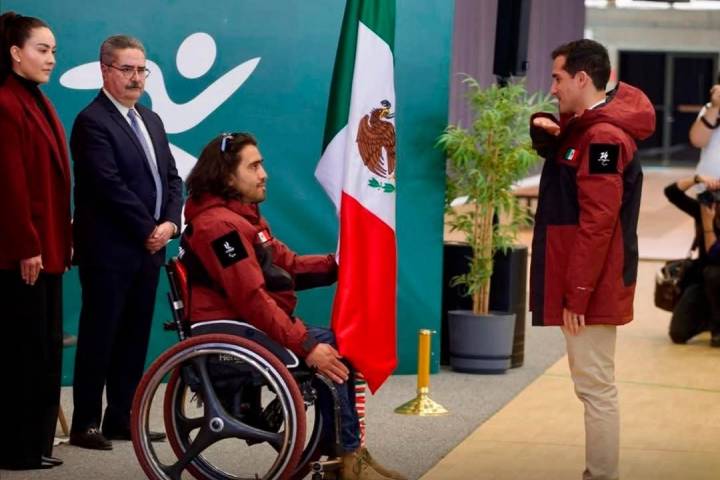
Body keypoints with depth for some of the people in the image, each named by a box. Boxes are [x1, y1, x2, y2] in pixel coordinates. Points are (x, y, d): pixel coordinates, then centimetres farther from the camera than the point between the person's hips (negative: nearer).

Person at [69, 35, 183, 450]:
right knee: (99, 338, -1)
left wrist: (170, 222, -3)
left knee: (134, 338, 9)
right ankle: (86, 423, 5)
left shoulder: (151, 120, 16)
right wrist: (149, 229, -13)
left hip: (148, 248, 8)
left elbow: (172, 178, 14)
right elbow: (110, 185, -17)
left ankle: (121, 418, 16)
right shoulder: (93, 122, -10)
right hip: (110, 251, -7)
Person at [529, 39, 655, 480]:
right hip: (585, 281, 10)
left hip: (591, 285, -10)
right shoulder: (586, 127, 13)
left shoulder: (604, 136, -18)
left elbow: (598, 223, -22)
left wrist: (577, 293, -22)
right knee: (593, 382, 13)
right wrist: (543, 129, 6)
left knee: (595, 385, -7)